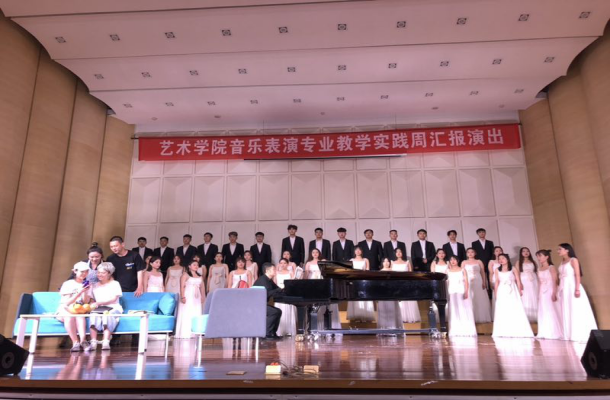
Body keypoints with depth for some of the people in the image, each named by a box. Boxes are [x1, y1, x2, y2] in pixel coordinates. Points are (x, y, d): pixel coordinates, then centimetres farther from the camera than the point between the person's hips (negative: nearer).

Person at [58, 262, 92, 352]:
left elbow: (86, 302, 0)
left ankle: (83, 340, -43)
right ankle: (75, 342, -37)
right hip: (65, 310, -1)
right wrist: (80, 292, -21)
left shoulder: (87, 284, 7)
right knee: (69, 316, -35)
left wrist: (85, 292, -16)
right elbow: (67, 303, -10)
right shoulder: (67, 284, 0)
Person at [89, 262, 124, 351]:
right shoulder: (95, 286, 25)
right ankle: (93, 342, -43)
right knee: (93, 315, -33)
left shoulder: (115, 284, 12)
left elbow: (113, 299, -2)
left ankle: (105, 342, -49)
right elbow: (92, 300, 17)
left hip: (113, 308, -3)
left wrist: (98, 303, -13)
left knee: (107, 315, -37)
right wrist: (93, 305, -8)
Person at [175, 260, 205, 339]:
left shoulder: (200, 276, 15)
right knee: (186, 316, -5)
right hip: (187, 297, -5)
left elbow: (202, 288, 16)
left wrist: (203, 297, 8)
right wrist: (182, 297, -17)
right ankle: (184, 334, -3)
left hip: (197, 298, 5)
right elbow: (182, 287, -7)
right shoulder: (185, 275, 1)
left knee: (196, 316, 2)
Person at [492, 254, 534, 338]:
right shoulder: (497, 270, 7)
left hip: (512, 291, -2)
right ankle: (503, 332, 7)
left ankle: (517, 331, 3)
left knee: (515, 310, -3)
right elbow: (497, 282, 8)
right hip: (502, 292, 2)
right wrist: (496, 293, 4)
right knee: (502, 311, 2)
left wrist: (519, 291, -5)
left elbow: (518, 281, 2)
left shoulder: (513, 269, 2)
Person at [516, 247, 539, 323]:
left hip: (533, 282, 3)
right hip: (524, 282, -3)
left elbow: (537, 272, 9)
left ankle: (535, 317, 10)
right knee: (525, 300, -4)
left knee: (534, 299, 3)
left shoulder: (533, 262, 12)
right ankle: (526, 318, -3)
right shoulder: (519, 262, 3)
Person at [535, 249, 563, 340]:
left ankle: (554, 333, 3)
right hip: (542, 293, 6)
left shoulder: (551, 267, -5)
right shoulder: (539, 269, 13)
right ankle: (544, 333, 10)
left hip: (550, 292, -6)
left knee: (552, 312, -4)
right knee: (543, 313, 5)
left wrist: (554, 293, -18)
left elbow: (555, 282, -10)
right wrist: (539, 294, 10)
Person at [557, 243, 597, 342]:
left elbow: (577, 275, -11)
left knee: (576, 310, -4)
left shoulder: (573, 260, -3)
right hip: (564, 288, 7)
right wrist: (559, 290, 10)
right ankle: (569, 334, 11)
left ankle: (580, 334, 1)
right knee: (566, 312, 7)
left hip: (572, 287, -7)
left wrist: (577, 289, -19)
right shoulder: (562, 262, 15)